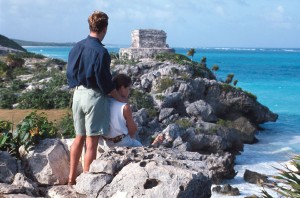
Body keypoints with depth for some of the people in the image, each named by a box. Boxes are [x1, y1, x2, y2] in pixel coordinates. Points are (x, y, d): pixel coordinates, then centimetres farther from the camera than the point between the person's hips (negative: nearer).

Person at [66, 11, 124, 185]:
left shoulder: (76, 47, 5)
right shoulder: (100, 51, -16)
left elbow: (70, 73, 11)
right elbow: (105, 83, -14)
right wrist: (120, 99, -2)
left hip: (78, 94, 7)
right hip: (94, 97, -7)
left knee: (79, 137, 18)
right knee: (91, 141, 1)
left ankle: (72, 177, 24)